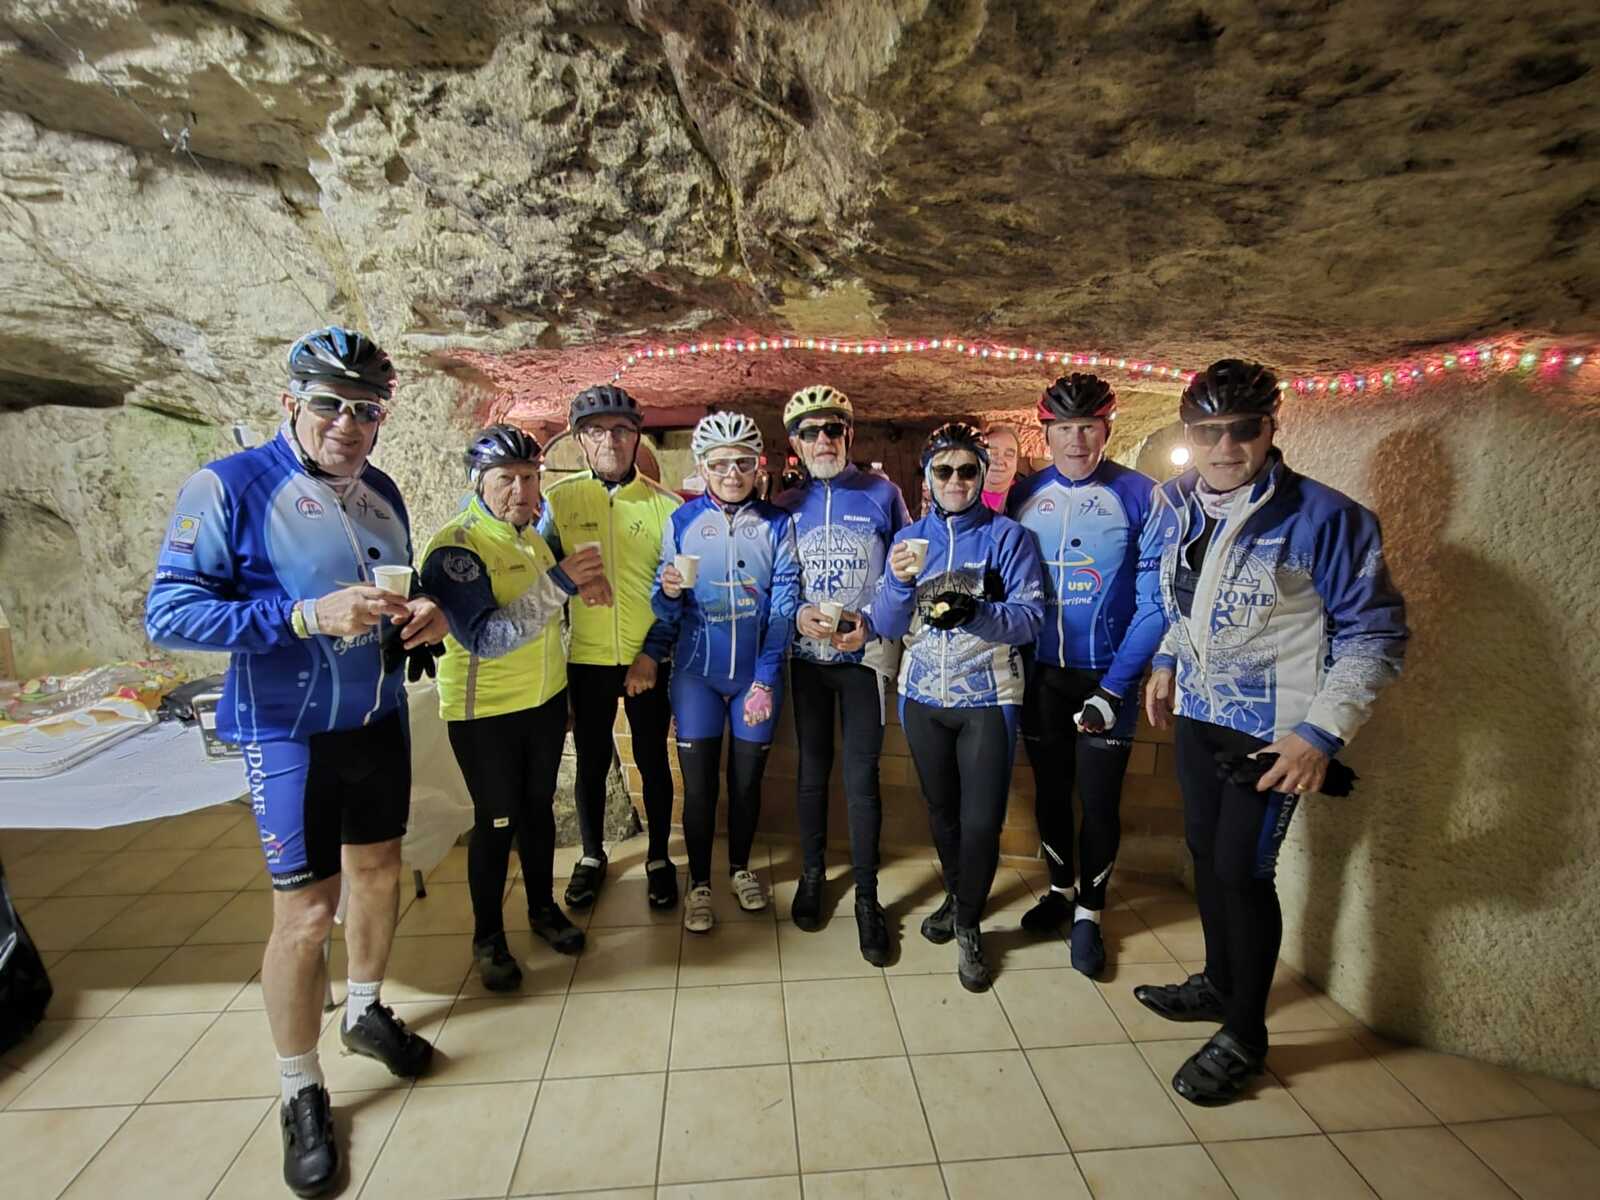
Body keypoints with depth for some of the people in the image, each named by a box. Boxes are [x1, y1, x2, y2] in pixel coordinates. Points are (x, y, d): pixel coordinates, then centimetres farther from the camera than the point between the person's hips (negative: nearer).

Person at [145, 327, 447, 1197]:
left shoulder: (381, 493, 4)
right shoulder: (228, 486, -15)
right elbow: (167, 615, -19)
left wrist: (425, 617, -7)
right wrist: (306, 616, -31)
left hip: (380, 721, 6)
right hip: (291, 734, -6)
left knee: (378, 872, 19)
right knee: (306, 913, 0)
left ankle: (365, 1013, 44)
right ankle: (300, 1096, 24)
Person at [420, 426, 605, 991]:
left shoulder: (532, 534, 5)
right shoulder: (454, 546, -19)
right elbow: (485, 638, -30)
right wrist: (558, 582, -34)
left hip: (545, 700, 7)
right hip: (484, 712, -6)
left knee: (539, 807, 18)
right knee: (496, 822, 6)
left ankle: (543, 907, 37)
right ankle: (487, 937, 26)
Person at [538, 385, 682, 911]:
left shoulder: (665, 504, -3)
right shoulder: (558, 498, -1)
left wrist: (652, 653, -8)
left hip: (649, 659, -1)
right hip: (586, 657, 1)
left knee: (652, 759, 10)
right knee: (591, 760, 13)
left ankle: (658, 858, 30)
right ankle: (592, 856, 35)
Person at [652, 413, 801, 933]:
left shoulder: (777, 522, -2)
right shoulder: (682, 521, -1)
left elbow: (784, 606, -6)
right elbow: (666, 612, -1)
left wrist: (766, 680, -12)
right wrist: (669, 593, -24)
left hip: (757, 674, 0)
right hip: (698, 672, 0)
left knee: (747, 778, 13)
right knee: (699, 783, 6)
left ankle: (740, 868, 36)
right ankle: (699, 884, 26)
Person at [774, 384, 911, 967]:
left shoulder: (883, 494, -1)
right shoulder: (785, 507, 4)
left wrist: (871, 627, -13)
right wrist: (798, 616, -13)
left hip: (866, 657, -2)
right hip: (807, 658, 2)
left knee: (861, 778, 0)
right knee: (813, 769, 14)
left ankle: (867, 896, 17)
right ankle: (811, 874, 33)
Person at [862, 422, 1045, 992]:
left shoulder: (1008, 536, -4)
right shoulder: (909, 538, 6)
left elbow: (1030, 619, -12)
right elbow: (888, 626, -1)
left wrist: (975, 612, -30)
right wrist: (899, 582, -21)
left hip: (986, 696, -3)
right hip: (923, 694, 3)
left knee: (982, 820, -1)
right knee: (941, 809, 18)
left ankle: (968, 925, 24)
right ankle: (956, 896, 43)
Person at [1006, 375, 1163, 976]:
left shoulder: (1139, 495, -8)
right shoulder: (1024, 496, 1)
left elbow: (1157, 599, -10)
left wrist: (1115, 684, -14)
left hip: (1106, 676, -3)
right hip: (1040, 673, 3)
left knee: (1099, 800, 6)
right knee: (1050, 790, 16)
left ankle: (1089, 912, 29)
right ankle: (1060, 888, 40)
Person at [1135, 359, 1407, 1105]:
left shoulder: (1322, 518, -18)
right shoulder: (1177, 505, 1)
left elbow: (1374, 634, -14)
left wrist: (1323, 732, -21)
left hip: (1274, 729, -6)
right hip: (1196, 712, 6)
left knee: (1243, 870, 0)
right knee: (1206, 852, 18)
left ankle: (1244, 1036, 21)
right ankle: (1220, 984, 40)